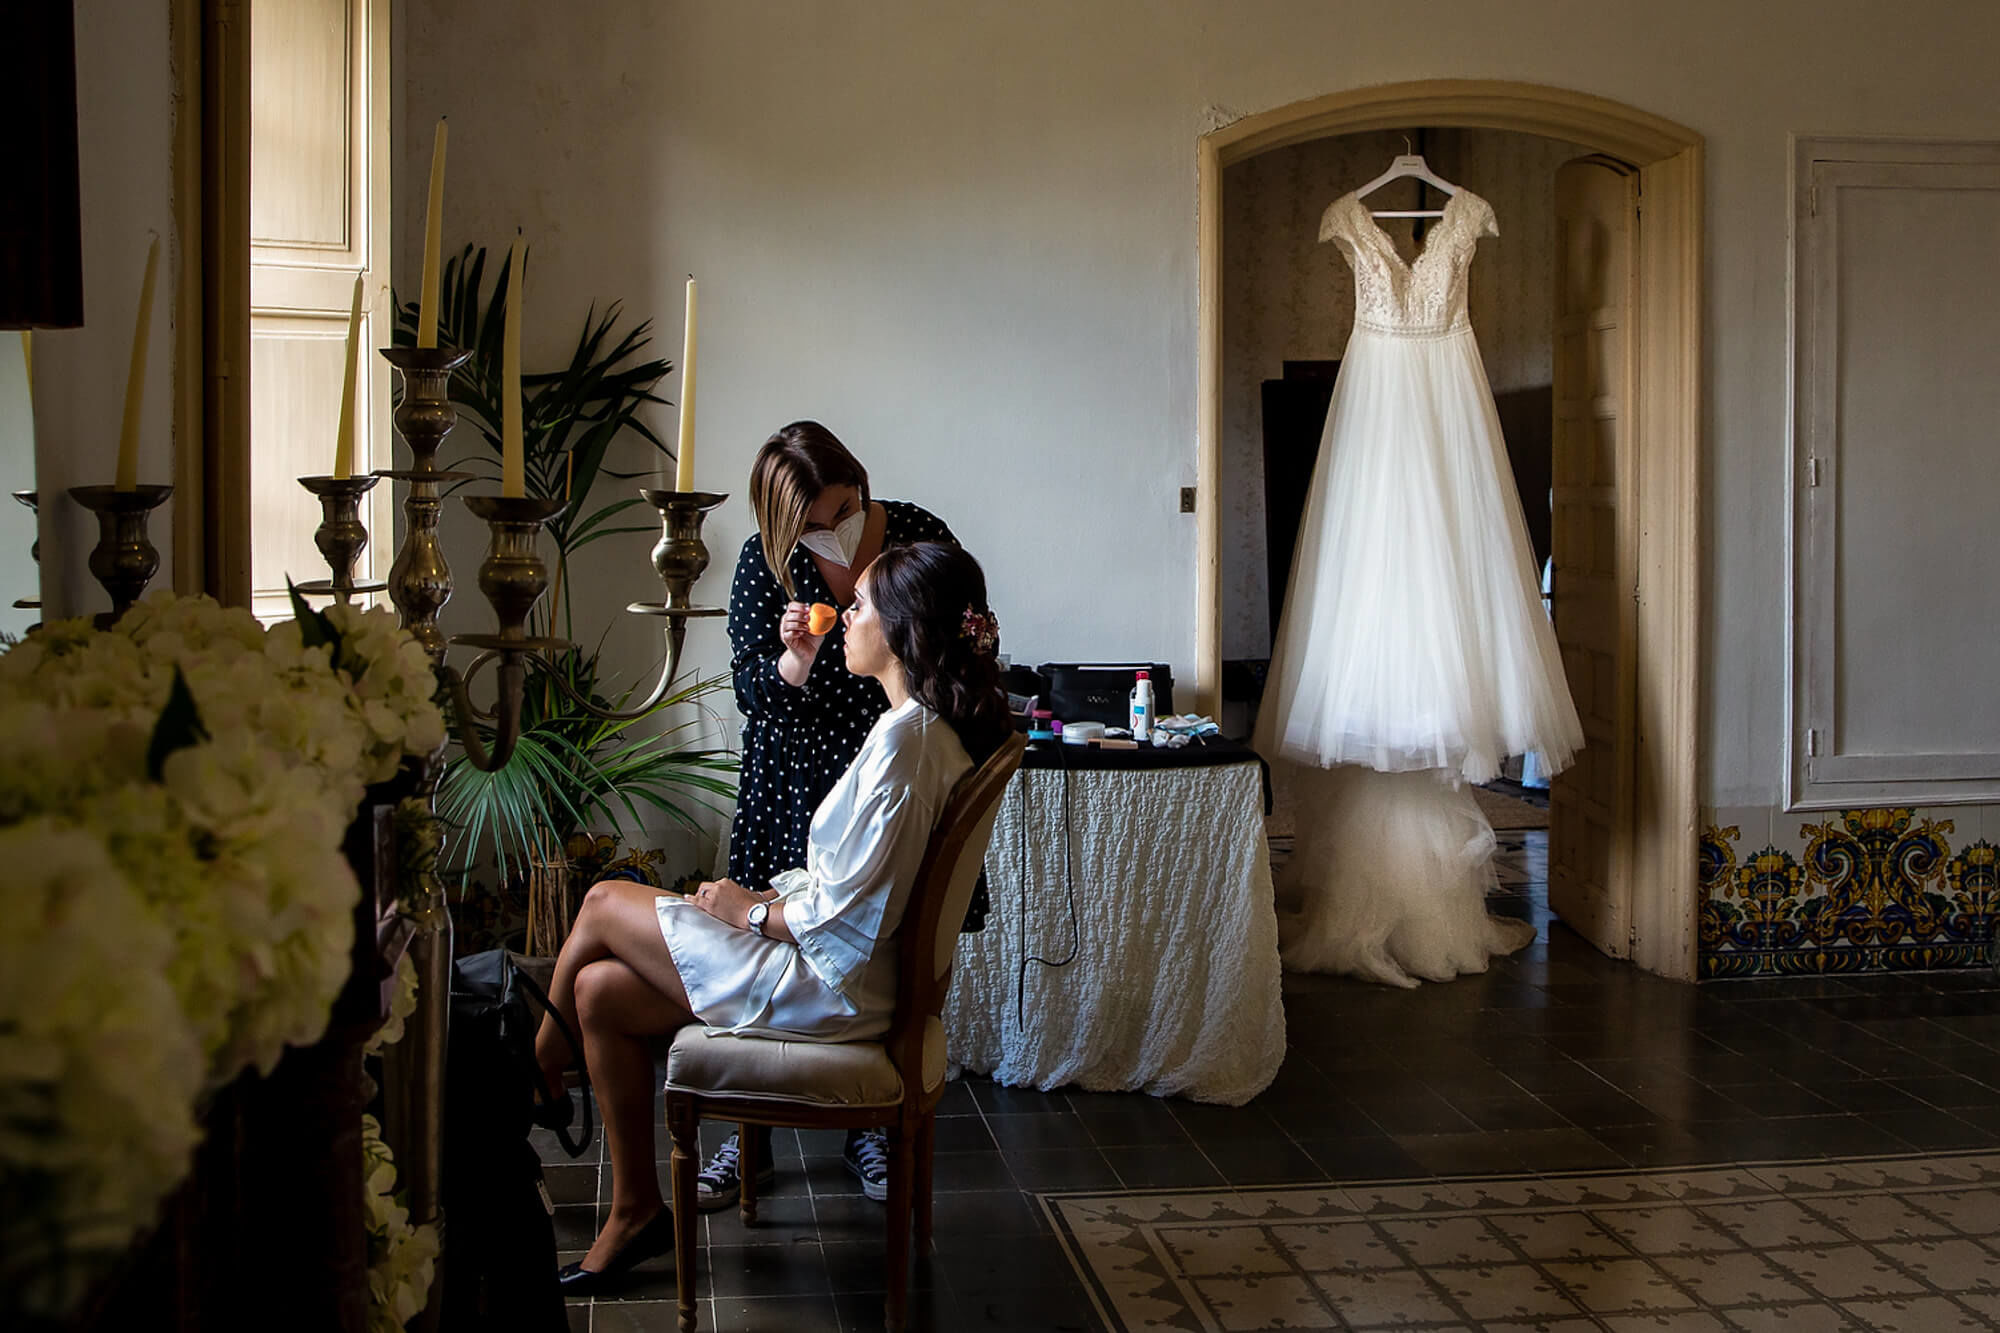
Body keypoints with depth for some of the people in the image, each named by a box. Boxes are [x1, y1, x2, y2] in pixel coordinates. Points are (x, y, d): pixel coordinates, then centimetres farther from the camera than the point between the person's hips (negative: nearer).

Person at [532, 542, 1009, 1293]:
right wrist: (771, 898, 7)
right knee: (602, 991, 7)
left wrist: (752, 910, -7)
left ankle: (531, 1078, 26)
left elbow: (843, 911, -23)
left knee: (605, 903, 0)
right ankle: (634, 1211, 15)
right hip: (836, 965, 9)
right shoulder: (938, 730, 7)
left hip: (828, 985, -9)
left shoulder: (904, 738, -23)